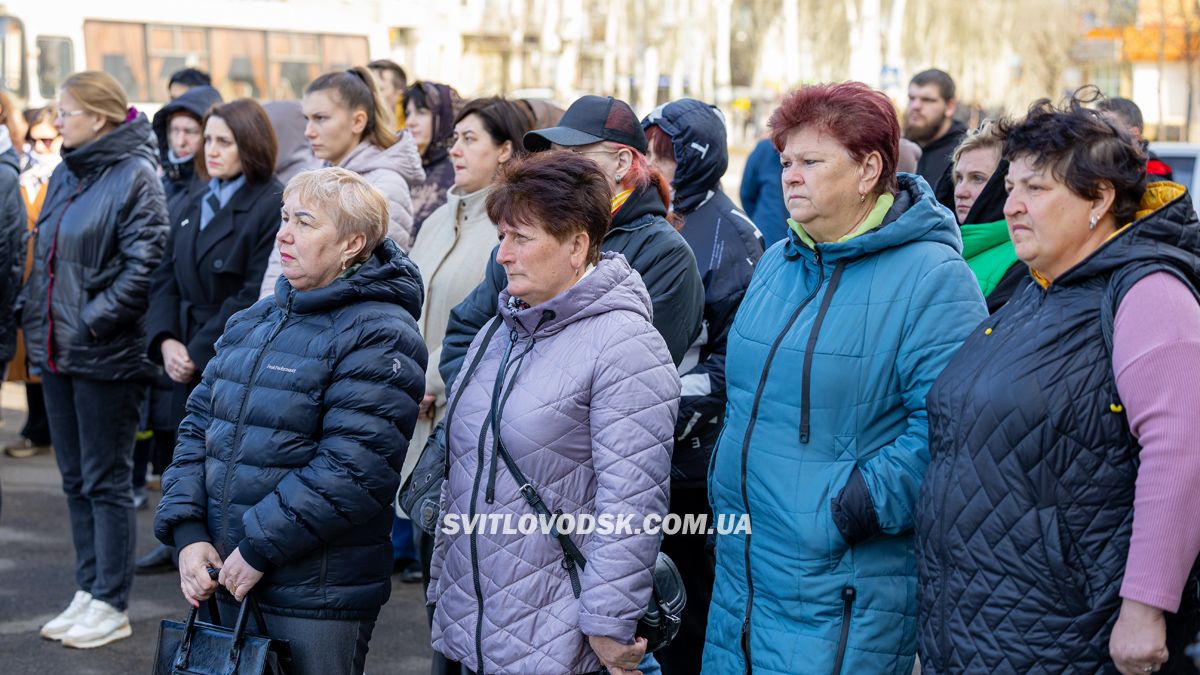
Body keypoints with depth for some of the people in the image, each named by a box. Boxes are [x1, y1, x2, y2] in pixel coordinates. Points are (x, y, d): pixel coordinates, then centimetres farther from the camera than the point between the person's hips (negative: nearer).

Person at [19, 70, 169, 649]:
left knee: (105, 481, 0)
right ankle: (88, 590, 25)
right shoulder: (65, 175, 12)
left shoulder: (135, 177, -12)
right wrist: (33, 314, 9)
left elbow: (144, 266, -18)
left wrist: (91, 322, -19)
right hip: (57, 351, 8)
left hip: (104, 356, -8)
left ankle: (112, 605, 10)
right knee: (75, 479, 14)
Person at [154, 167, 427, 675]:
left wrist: (258, 547, -18)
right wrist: (187, 532, -2)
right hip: (226, 580, 7)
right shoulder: (253, 323, 12)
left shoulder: (377, 336, -12)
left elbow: (354, 469, -21)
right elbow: (199, 427, 11)